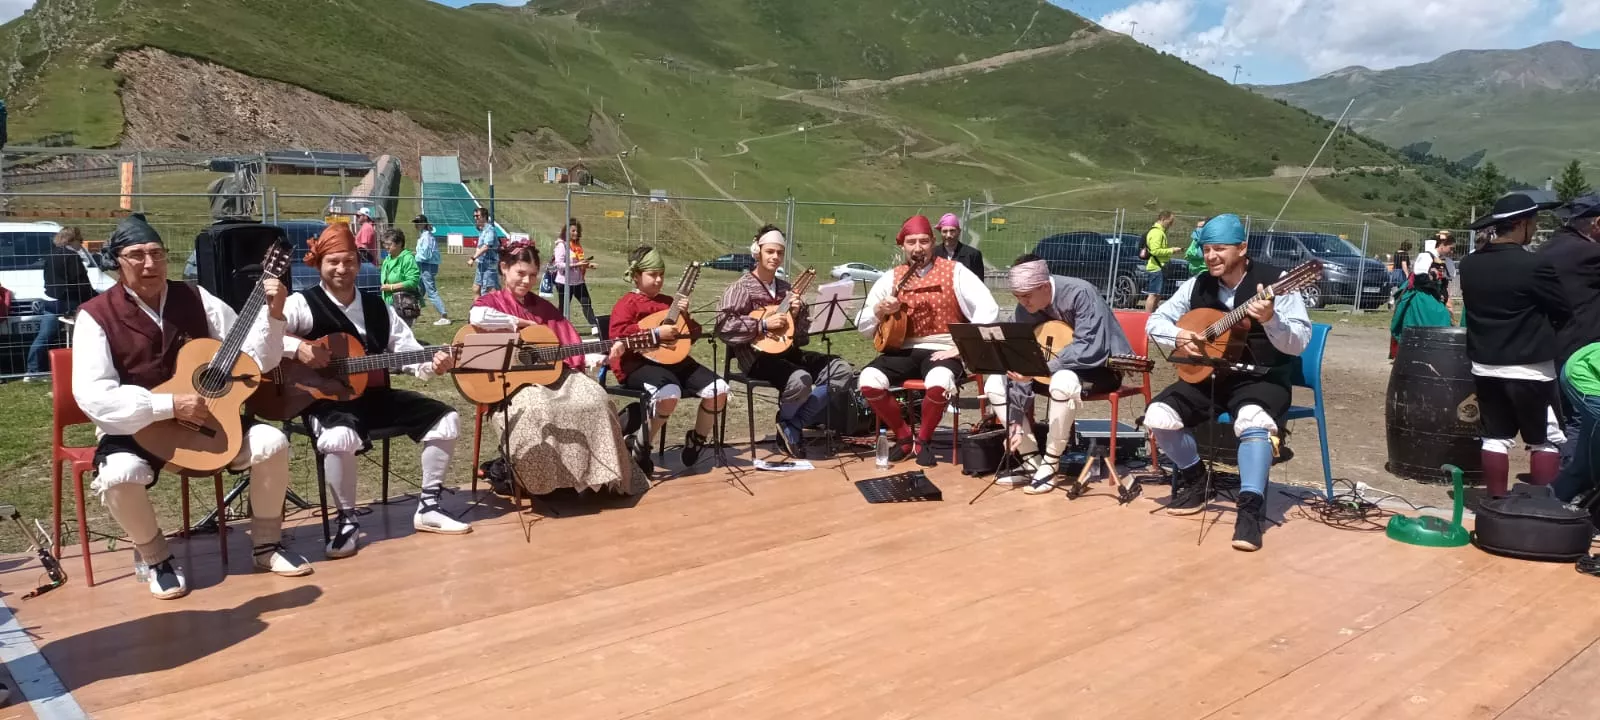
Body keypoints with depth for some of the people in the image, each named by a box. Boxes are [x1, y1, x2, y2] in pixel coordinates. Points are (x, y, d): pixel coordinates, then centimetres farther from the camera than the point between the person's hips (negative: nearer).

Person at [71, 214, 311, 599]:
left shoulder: (196, 299, 1)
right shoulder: (96, 315, -9)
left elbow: (255, 359, -1)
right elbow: (92, 395, -21)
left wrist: (273, 314, -18)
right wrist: (170, 406, -28)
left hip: (205, 422, 3)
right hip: (134, 431, -3)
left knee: (272, 443, -18)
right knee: (118, 475, -34)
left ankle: (266, 546, 3)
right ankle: (158, 560, -5)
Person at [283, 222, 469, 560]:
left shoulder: (377, 307, 11)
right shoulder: (303, 304, -5)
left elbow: (407, 351, 7)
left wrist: (432, 364, -14)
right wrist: (297, 347, -27)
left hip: (375, 394, 6)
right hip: (328, 399, -6)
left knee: (445, 419, -3)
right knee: (341, 437, -40)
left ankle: (427, 508, 8)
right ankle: (347, 521, -15)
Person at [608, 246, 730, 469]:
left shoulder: (668, 302, 22)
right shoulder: (627, 303, 2)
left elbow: (692, 335, 22)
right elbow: (618, 334, -16)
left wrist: (685, 316, 2)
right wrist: (656, 333, -19)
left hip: (673, 360, 7)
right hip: (639, 363, -7)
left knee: (719, 389, -11)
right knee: (669, 393, -39)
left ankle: (696, 440, 12)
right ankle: (641, 448, -16)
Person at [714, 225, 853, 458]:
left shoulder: (787, 289, 15)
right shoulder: (742, 288, -2)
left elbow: (803, 335, 16)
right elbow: (723, 326, -16)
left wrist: (796, 315, -5)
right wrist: (763, 325, -18)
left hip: (788, 352, 7)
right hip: (757, 356, -7)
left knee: (842, 369, -10)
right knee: (801, 380, -35)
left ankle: (793, 425, -7)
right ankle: (785, 421, 1)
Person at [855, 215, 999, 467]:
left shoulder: (954, 272, 0)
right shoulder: (891, 278, 9)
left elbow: (988, 308, -10)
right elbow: (862, 326, 9)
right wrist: (879, 310, -13)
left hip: (942, 351, -3)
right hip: (903, 351, 3)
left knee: (939, 384, -38)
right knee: (869, 381, -25)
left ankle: (923, 440, -6)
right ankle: (904, 436, 1)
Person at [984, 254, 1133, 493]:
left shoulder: (1080, 294, -27)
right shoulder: (1025, 309, -9)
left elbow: (1091, 349, -36)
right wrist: (1017, 422, -17)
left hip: (1100, 367, -7)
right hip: (1050, 369, 7)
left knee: (1063, 382, -40)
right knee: (993, 384, -9)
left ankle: (1050, 465, -23)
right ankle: (1032, 461, -5)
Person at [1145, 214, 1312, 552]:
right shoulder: (1197, 286, 4)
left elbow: (1299, 343, -17)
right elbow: (1155, 321, 11)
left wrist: (1270, 320, -36)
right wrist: (1177, 335, -11)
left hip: (1261, 378, -5)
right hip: (1207, 376, 5)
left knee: (1253, 421, -38)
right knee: (1158, 416, -16)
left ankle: (1251, 508, -30)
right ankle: (1196, 480, 10)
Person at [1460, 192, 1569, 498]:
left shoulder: (1469, 264, 2)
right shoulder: (1535, 264, -16)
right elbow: (1564, 311, -7)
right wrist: (1541, 323, 12)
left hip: (1484, 366, 6)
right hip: (1529, 368, -6)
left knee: (1495, 437, 12)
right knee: (1547, 440, 7)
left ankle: (1497, 503, 16)